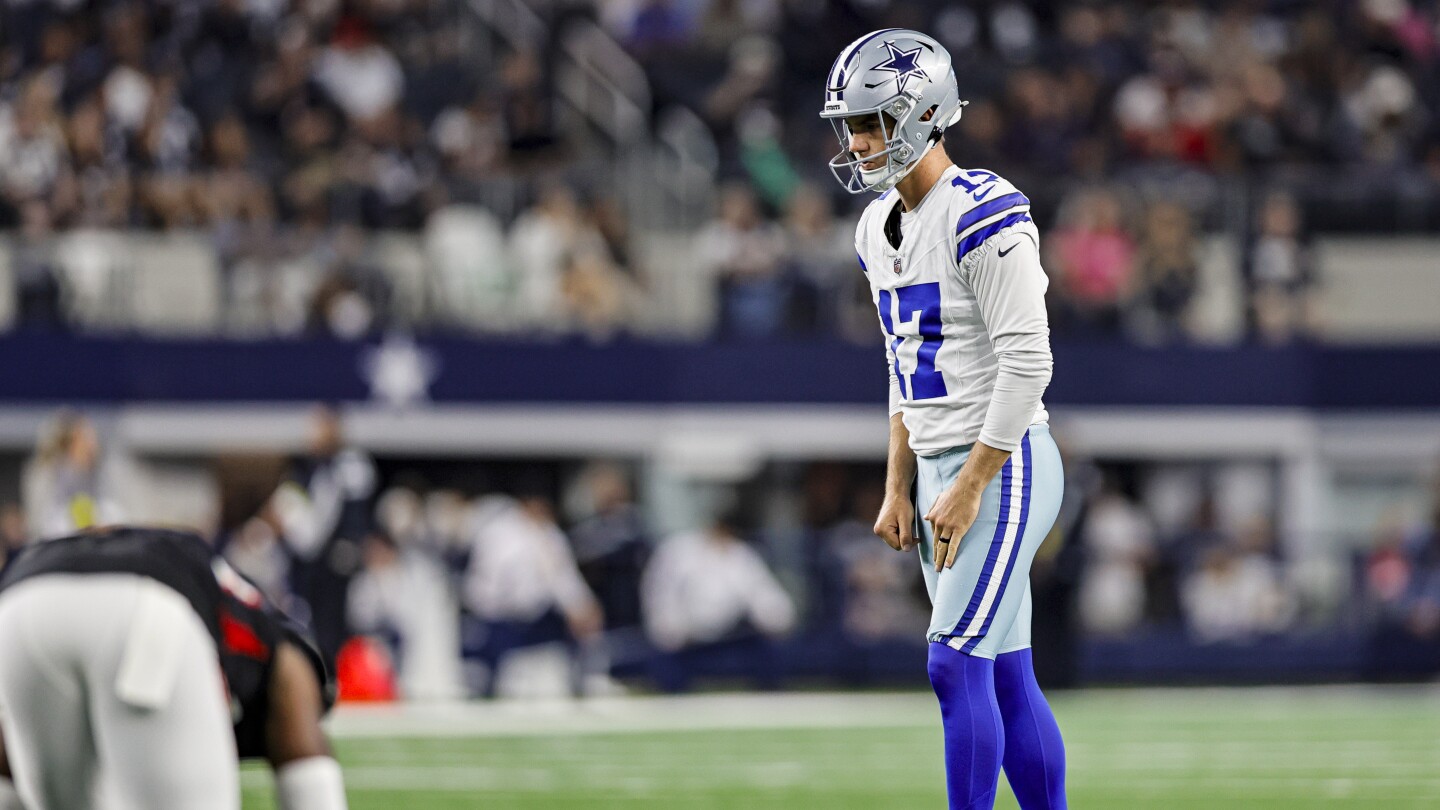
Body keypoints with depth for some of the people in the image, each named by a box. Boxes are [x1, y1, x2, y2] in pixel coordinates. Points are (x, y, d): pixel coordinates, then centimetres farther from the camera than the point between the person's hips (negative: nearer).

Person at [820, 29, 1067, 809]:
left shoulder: (982, 217, -16)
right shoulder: (881, 227, 12)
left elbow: (1026, 364, -20)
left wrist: (968, 488, -20)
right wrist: (899, 489, 13)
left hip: (1003, 465, -9)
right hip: (940, 467, 9)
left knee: (956, 666, -13)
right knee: (1005, 679, 9)